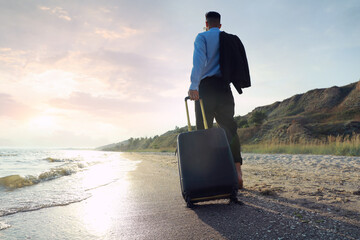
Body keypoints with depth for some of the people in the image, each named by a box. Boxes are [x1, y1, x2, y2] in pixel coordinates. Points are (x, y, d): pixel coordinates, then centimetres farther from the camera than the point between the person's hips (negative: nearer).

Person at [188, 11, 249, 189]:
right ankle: (237, 171, -6)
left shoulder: (202, 37, 6)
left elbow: (199, 59, -12)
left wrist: (193, 85, -22)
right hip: (224, 87, 5)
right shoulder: (230, 40, 23)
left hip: (206, 87, -4)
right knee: (229, 129, 4)